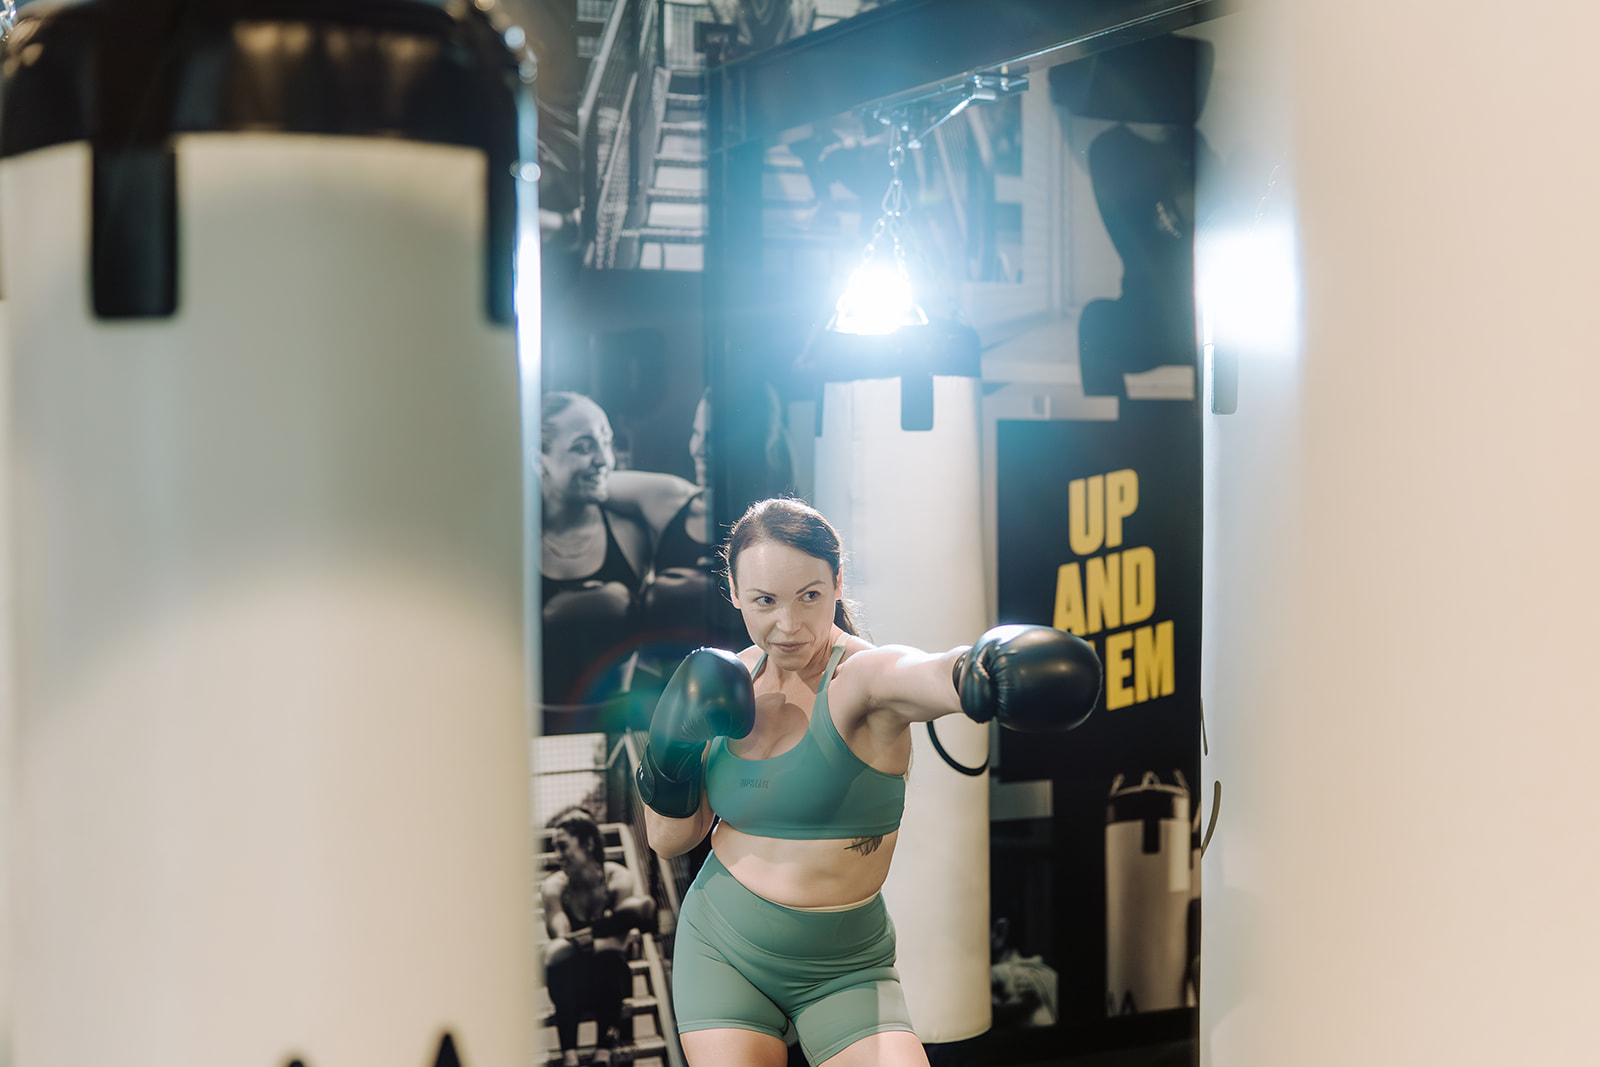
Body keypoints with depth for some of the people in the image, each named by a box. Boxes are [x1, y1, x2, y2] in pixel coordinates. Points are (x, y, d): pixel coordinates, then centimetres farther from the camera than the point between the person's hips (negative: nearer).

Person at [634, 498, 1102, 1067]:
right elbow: (669, 839, 6)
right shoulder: (732, 681, -2)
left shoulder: (861, 674, -18)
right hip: (720, 950, 4)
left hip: (844, 971, -3)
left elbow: (929, 675, -45)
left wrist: (975, 673, -68)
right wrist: (669, 756, -13)